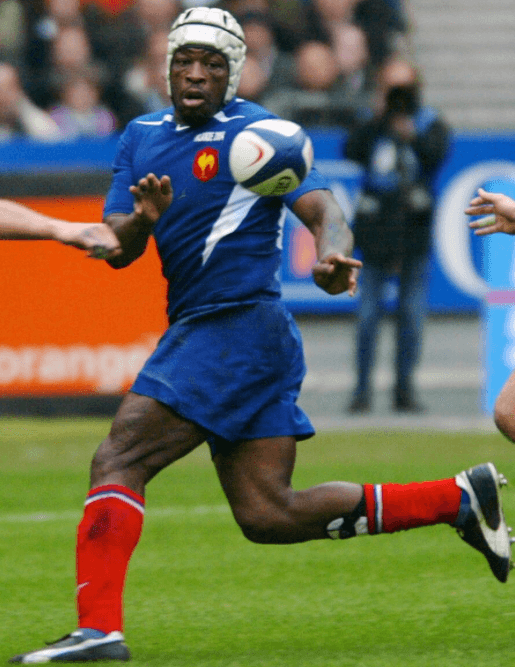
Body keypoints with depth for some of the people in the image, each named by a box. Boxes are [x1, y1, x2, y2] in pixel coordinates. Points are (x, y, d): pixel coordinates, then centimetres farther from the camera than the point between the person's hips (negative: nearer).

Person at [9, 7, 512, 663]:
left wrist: (333, 254, -38)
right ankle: (460, 498, 16)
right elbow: (117, 251, 9)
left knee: (117, 461, -16)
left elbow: (323, 210, -15)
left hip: (237, 329, -8)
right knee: (269, 515, 8)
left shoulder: (258, 134, -5)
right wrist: (143, 220, -14)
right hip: (197, 332, 8)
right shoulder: (142, 137, 15)